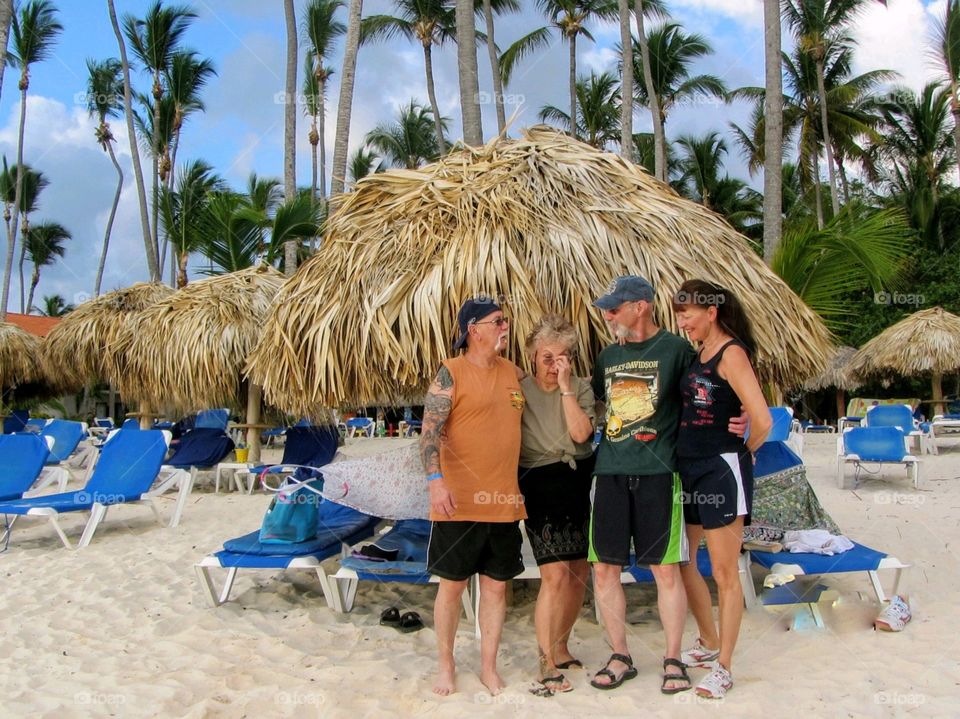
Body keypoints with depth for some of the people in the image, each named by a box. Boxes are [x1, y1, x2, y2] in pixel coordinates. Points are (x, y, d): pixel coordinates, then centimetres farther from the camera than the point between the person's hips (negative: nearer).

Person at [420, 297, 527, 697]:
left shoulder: (513, 373, 11)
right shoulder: (451, 372, -7)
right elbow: (430, 430, -14)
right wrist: (435, 481, -23)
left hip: (505, 502, 5)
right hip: (459, 502, -5)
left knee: (496, 586, 10)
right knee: (452, 584, 7)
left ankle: (489, 668, 23)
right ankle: (445, 665, 24)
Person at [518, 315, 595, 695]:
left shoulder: (581, 388, 4)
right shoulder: (519, 390, 0)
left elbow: (581, 433, -12)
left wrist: (565, 387, -14)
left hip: (580, 482, 4)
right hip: (541, 485, -3)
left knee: (579, 573, 9)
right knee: (556, 573, -13)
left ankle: (560, 647, 30)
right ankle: (547, 664, -3)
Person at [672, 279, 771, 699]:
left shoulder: (731, 353, -14)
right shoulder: (696, 354, 11)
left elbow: (762, 420, -22)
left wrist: (745, 451, -5)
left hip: (721, 470, -9)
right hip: (688, 467, 9)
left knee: (724, 573, 2)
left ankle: (723, 667, 16)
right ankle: (709, 643, 36)